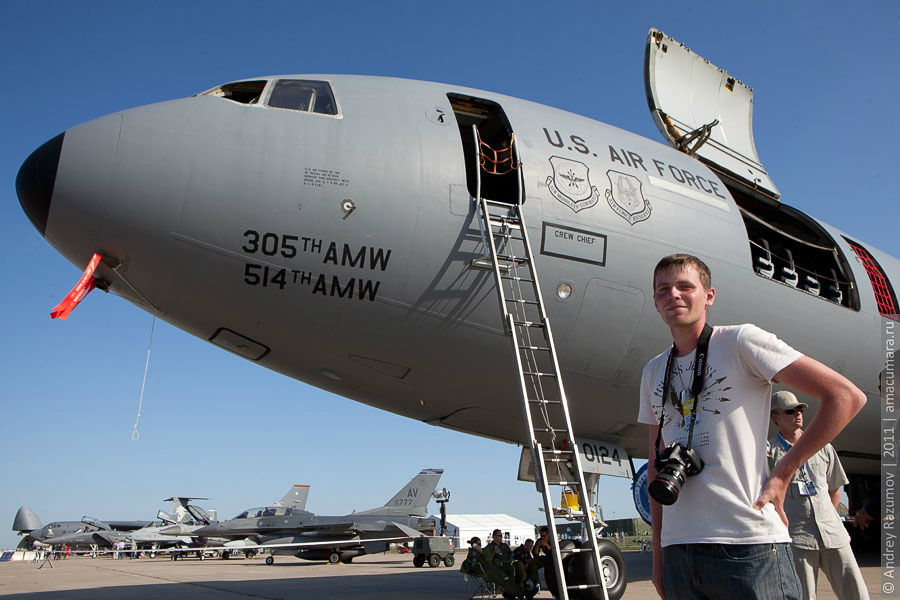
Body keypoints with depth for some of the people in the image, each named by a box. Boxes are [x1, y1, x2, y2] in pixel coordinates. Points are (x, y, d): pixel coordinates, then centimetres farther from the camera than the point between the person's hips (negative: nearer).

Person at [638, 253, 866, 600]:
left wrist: (782, 475, -7)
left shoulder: (740, 341, -3)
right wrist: (657, 553, 14)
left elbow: (847, 397, -7)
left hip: (749, 545, -5)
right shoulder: (653, 373, 14)